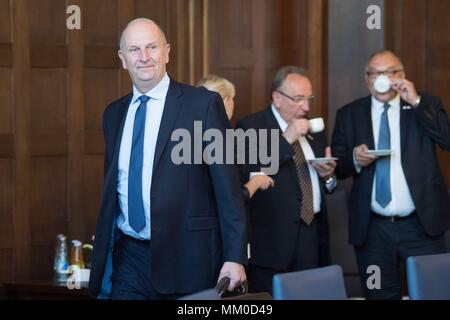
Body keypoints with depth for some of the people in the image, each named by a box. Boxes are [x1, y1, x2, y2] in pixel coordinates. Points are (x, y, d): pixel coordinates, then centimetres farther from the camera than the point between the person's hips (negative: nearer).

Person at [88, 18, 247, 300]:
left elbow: (228, 188, -7)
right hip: (127, 258, 4)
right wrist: (102, 259, 18)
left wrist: (235, 257, -12)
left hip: (186, 258, -4)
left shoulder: (203, 104, -4)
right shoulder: (114, 114, 12)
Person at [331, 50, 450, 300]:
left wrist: (416, 102, -13)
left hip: (422, 225, -1)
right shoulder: (349, 115, 9)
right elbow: (336, 168, 6)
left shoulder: (426, 105, 7)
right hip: (372, 229, 1)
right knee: (380, 296, 5)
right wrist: (354, 159, -16)